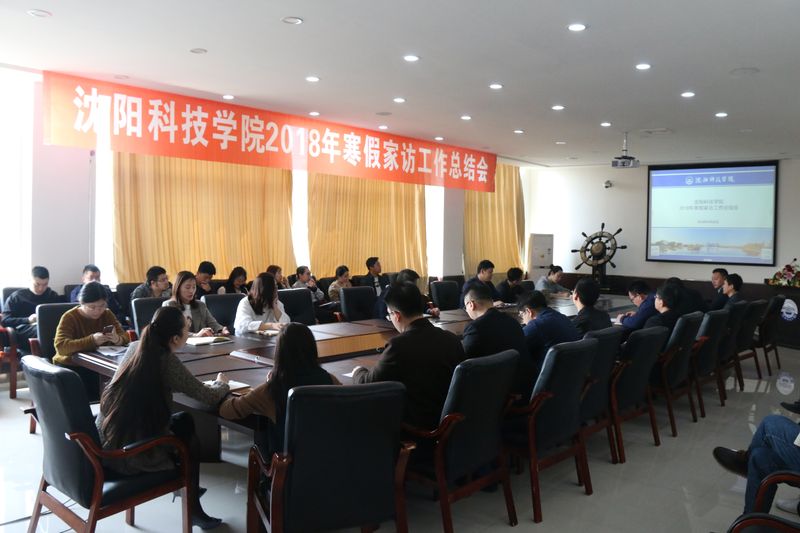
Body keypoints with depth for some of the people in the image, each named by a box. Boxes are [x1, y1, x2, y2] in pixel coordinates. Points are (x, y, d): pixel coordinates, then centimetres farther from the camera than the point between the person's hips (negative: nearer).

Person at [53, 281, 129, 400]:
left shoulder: (107, 314, 4)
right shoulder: (69, 317, -9)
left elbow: (124, 337, -1)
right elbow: (60, 346, -23)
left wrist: (117, 339, -26)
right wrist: (91, 340, -37)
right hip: (71, 366, -4)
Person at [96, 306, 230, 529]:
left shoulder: (135, 347, 1)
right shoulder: (166, 361, -20)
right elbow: (210, 397, -12)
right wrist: (222, 383, 8)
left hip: (103, 445, 7)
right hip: (130, 457, -6)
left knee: (184, 420, 23)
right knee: (189, 436, 21)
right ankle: (193, 509, 33)